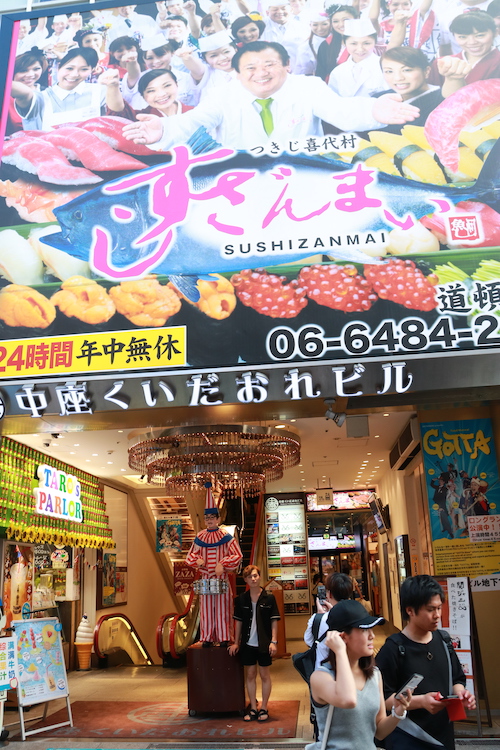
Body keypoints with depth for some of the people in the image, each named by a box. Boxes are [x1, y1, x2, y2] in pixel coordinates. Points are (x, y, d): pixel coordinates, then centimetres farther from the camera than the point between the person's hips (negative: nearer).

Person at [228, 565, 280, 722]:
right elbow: (238, 622, 8)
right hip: (247, 643, 3)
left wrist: (273, 641, -10)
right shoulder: (241, 599, 2)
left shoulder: (269, 597, -6)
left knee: (264, 675, 7)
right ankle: (253, 708, 22)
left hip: (264, 644, -3)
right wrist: (236, 642, 6)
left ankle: (263, 708, 19)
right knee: (250, 675, 10)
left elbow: (274, 621, -4)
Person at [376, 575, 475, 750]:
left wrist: (459, 692, -6)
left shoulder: (443, 640, 2)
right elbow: (382, 698, -17)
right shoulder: (393, 649, -17)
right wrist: (421, 701, -25)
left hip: (444, 735, 6)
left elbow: (456, 679, 15)